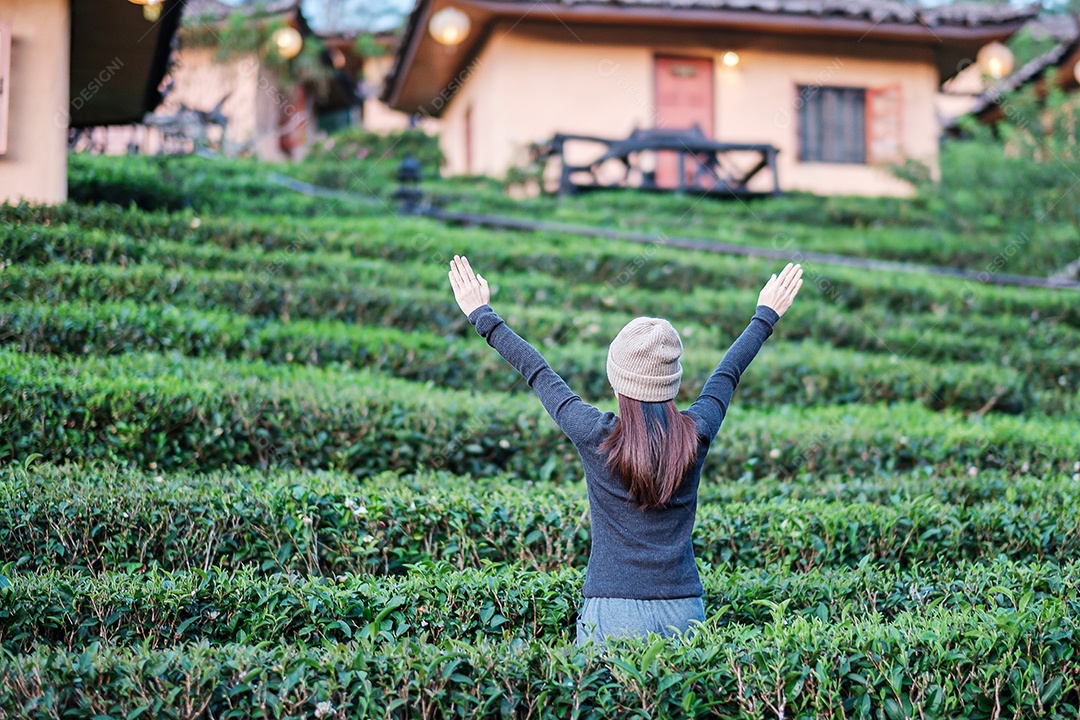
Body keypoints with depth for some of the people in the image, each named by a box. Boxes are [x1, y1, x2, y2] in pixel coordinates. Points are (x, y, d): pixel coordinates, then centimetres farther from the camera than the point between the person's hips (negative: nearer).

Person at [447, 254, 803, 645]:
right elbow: (728, 373, 16)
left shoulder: (595, 436, -9)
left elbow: (537, 372, 4)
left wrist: (482, 316, 18)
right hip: (684, 611, 3)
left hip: (613, 612, -3)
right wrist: (766, 316, 35)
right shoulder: (696, 434, -2)